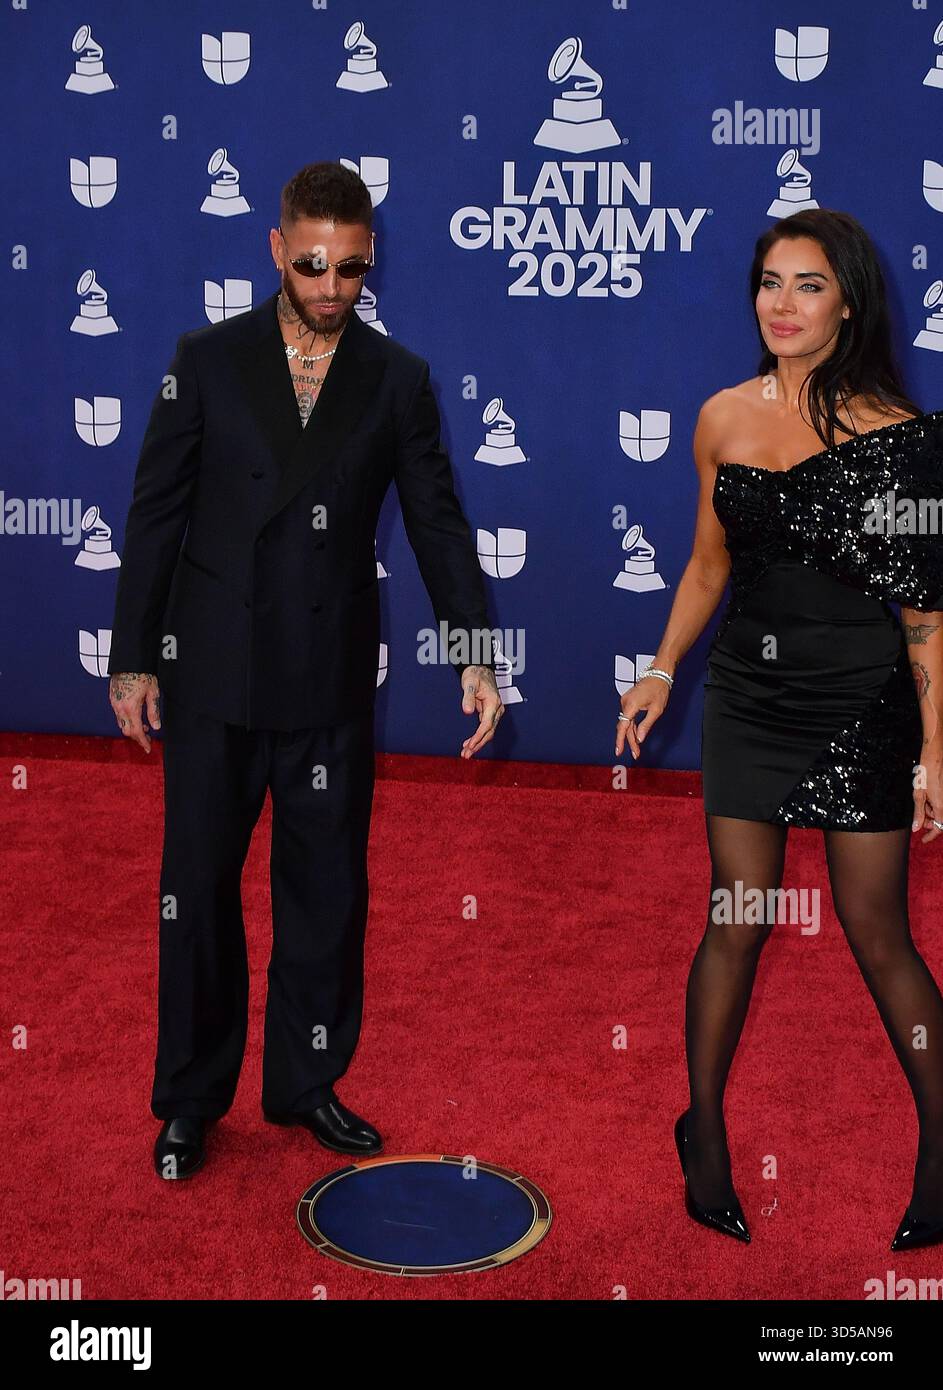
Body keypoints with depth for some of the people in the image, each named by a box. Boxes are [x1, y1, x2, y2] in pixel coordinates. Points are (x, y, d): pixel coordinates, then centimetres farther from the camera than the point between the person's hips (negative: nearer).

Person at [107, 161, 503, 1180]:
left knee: (327, 892, 9)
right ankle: (189, 1099, 23)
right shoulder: (207, 361, 0)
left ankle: (306, 1085, 27)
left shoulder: (398, 379, 3)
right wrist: (132, 660, -1)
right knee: (197, 887, 7)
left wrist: (475, 653, -9)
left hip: (332, 681, 1)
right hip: (213, 675, -1)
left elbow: (437, 524, 2)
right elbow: (156, 513, 2)